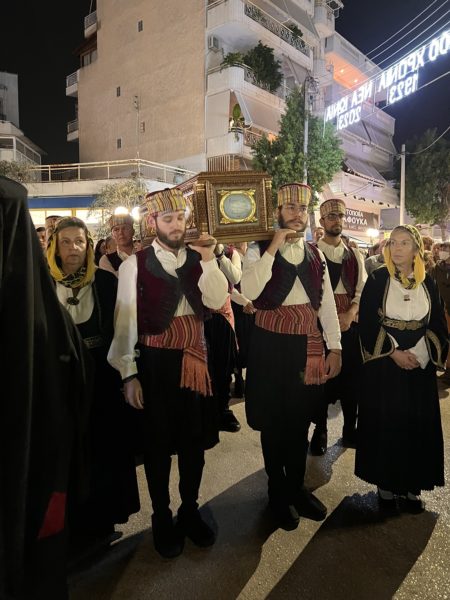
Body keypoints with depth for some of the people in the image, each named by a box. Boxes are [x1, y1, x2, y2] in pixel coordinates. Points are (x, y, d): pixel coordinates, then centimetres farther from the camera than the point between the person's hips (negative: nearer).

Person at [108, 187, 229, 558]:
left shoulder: (199, 260, 6)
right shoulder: (136, 264, -5)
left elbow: (217, 301, -7)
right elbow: (125, 320, -7)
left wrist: (208, 259, -14)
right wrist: (129, 374, -10)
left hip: (194, 358, 4)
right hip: (155, 360, -3)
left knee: (194, 438, 15)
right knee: (158, 441, 12)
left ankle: (190, 511, 38)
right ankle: (162, 519, 34)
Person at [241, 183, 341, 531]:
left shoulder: (316, 255, 9)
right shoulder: (259, 250, -4)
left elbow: (327, 303, 8)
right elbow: (249, 291, -23)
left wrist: (335, 347, 3)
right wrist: (274, 247, -21)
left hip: (308, 345, 4)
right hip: (272, 344, -3)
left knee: (301, 420, 16)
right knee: (273, 422, 10)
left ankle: (297, 487, 36)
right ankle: (277, 492, 31)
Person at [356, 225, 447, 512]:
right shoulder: (377, 279, -4)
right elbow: (367, 322, -7)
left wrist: (418, 354, -11)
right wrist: (394, 352, -15)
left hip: (420, 363, 3)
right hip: (384, 363, -2)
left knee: (417, 423, 7)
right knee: (384, 421, 2)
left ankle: (412, 485, 21)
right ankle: (386, 483, 19)